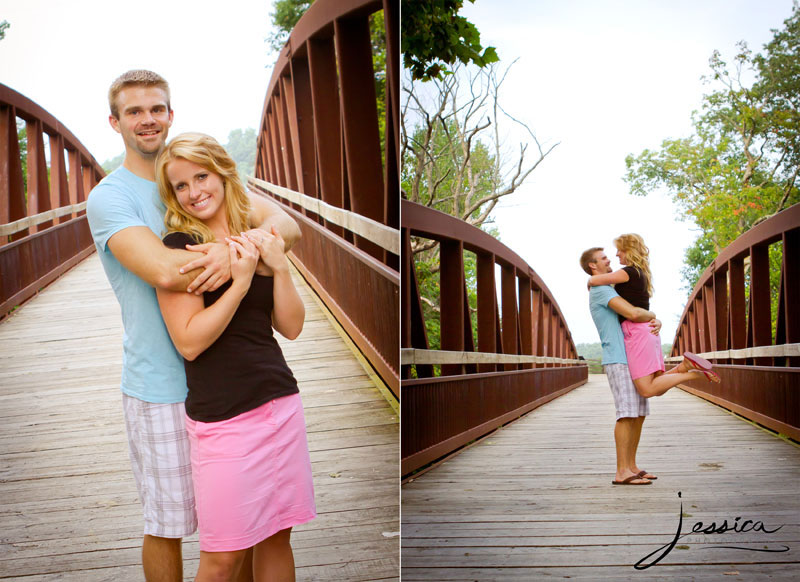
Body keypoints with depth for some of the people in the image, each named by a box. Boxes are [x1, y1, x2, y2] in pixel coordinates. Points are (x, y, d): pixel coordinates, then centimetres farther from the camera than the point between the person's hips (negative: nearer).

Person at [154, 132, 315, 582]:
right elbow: (189, 342, -14)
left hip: (282, 405, 5)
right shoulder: (180, 245, -5)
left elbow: (291, 327, 5)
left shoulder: (257, 239, 10)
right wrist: (241, 282, -17)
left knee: (276, 536, 13)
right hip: (222, 418, -5)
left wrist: (279, 266, -8)